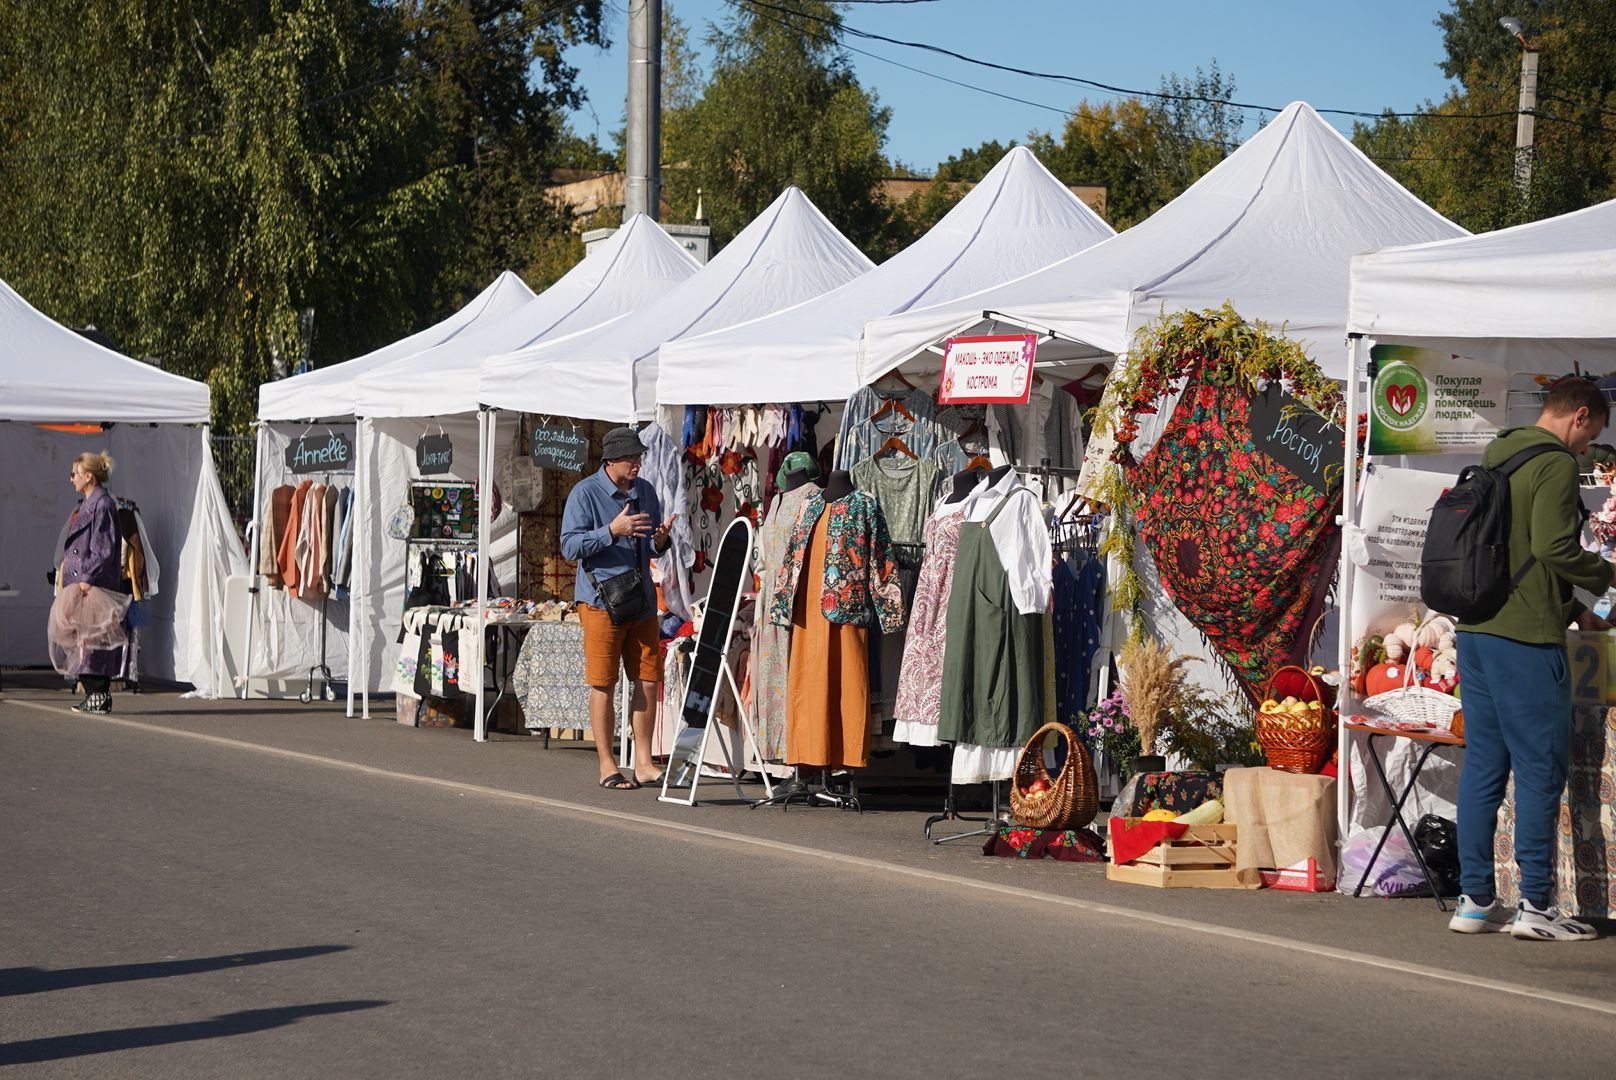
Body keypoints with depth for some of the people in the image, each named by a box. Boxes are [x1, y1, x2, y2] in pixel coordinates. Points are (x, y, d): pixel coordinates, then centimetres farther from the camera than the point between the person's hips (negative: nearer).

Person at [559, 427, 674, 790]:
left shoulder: (645, 491, 11)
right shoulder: (585, 493, -7)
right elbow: (569, 546, -12)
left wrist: (659, 541, -6)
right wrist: (612, 531, -22)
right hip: (601, 599, -6)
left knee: (648, 680, 4)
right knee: (603, 684, -1)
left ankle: (643, 763, 12)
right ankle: (607, 766, 6)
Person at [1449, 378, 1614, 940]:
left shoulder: (1493, 460, 17)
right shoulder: (1555, 464, -10)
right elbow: (1554, 547, -20)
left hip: (1475, 633, 8)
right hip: (1526, 640, -8)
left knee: (1482, 766, 10)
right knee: (1541, 771, -2)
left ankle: (1475, 900, 12)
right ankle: (1535, 906, -1)